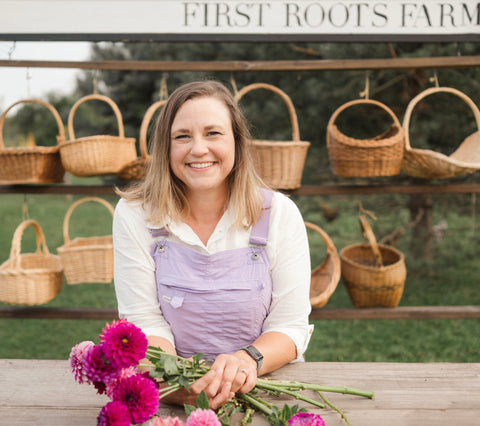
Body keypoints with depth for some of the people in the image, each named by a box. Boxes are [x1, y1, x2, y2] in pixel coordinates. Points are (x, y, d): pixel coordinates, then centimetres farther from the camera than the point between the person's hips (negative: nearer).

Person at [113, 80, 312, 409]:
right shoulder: (134, 215, -1)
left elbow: (290, 326, -4)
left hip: (265, 385, 1)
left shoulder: (281, 214, -2)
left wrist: (248, 359, -25)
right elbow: (144, 323, -5)